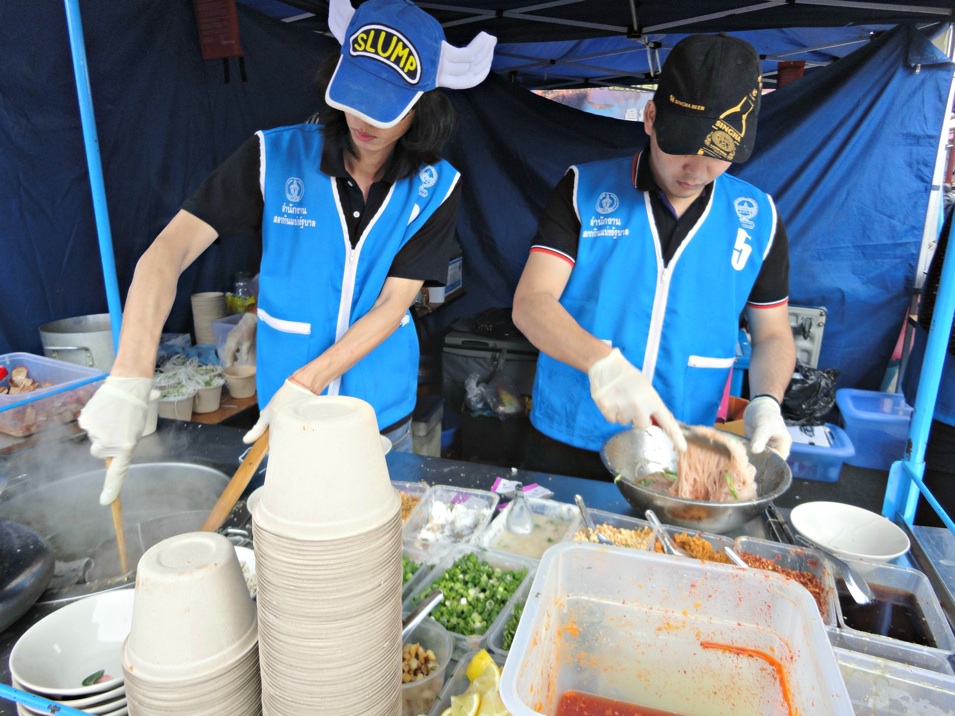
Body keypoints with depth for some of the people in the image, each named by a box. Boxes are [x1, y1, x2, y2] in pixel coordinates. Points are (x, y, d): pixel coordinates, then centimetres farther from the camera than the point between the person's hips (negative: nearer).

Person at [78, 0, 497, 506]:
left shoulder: (434, 188, -9)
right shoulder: (275, 156, -11)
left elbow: (392, 306, -13)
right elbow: (169, 252, -18)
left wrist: (302, 385, -22)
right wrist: (129, 380, -31)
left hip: (381, 416, 0)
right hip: (283, 417, 0)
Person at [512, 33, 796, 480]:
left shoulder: (758, 218, 1)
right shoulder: (584, 191, -7)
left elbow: (773, 335, 9)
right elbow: (530, 304, -16)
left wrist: (765, 402, -12)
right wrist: (602, 361, -34)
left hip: (682, 454, 2)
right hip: (567, 444, -1)